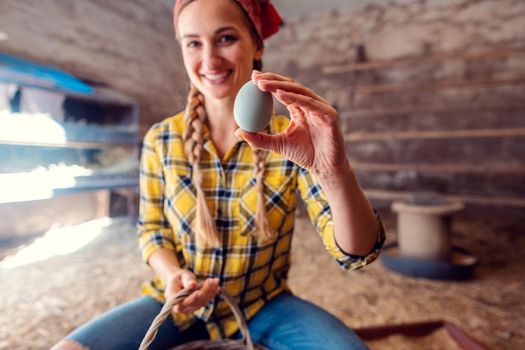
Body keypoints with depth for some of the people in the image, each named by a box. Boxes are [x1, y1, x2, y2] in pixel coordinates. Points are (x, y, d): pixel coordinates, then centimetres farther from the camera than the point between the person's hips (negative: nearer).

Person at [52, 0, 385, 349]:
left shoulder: (289, 140, -14)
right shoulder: (160, 139, -8)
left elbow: (357, 254, -20)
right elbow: (152, 230, 2)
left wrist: (335, 170, -40)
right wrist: (172, 275, -19)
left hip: (264, 305, -1)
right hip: (179, 303, 2)